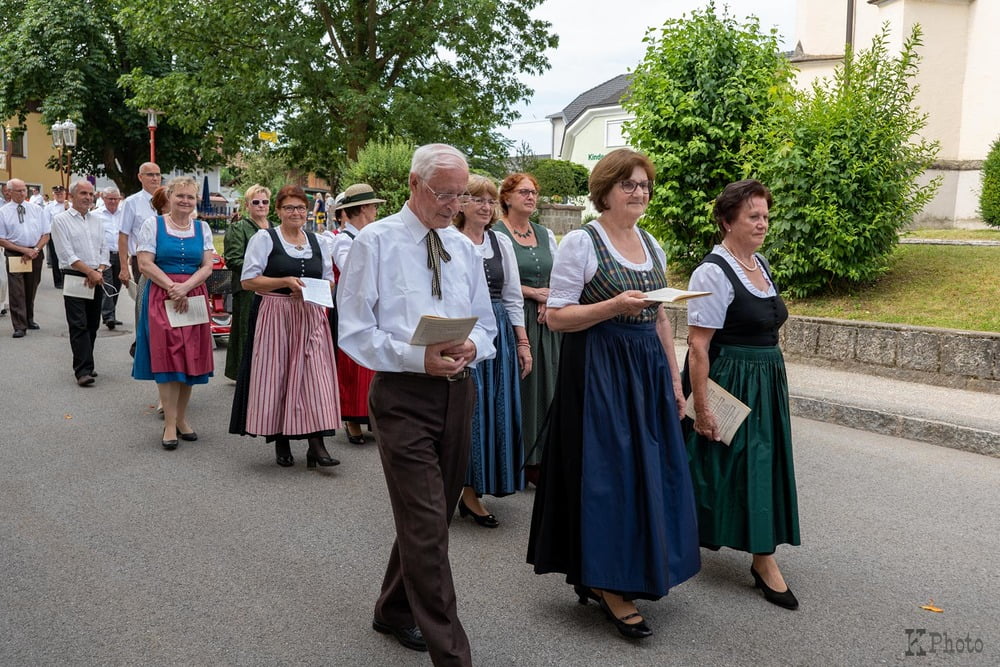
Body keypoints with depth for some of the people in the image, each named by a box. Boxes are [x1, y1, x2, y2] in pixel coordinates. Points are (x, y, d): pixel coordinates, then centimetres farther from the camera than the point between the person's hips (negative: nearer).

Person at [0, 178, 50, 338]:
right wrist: (23, 250, -12)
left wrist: (35, 250, -8)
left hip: (35, 254, 3)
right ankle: (19, 326, -4)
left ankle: (29, 320, 27)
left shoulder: (37, 209, 6)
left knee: (31, 290, 13)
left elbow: (46, 235, 7)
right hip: (14, 255, -3)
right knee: (17, 292, -7)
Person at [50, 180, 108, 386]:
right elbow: (67, 254, -10)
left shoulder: (97, 219, 14)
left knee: (92, 325, 8)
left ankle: (84, 364, 20)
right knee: (79, 325, -9)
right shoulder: (61, 220, -2)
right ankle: (83, 371, -12)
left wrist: (98, 271, -4)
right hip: (74, 278, -5)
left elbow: (104, 249, 12)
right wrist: (90, 272, -14)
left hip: (96, 279, 5)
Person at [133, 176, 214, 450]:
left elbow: (207, 266, 2)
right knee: (166, 357, -7)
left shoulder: (202, 228, 10)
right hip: (161, 297, -3)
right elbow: (145, 264, -5)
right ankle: (170, 424, -1)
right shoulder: (153, 224, 2)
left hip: (193, 298, 3)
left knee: (191, 357, 4)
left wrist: (185, 287, -14)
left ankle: (181, 418, 16)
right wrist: (172, 287, -16)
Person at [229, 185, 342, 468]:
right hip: (274, 317, -3)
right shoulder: (264, 238, 1)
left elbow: (329, 280, 19)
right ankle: (281, 442, 13)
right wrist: (286, 282, -15)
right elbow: (248, 280, -5)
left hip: (310, 317, 3)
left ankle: (316, 444, -6)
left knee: (315, 375, -6)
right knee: (277, 376, 0)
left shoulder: (316, 241, 15)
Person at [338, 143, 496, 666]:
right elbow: (354, 330, -9)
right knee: (426, 526, -7)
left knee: (428, 518, 17)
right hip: (403, 395, -6)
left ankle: (395, 610, 39)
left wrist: (471, 346, -7)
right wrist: (418, 356, -21)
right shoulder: (375, 241, -4)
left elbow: (486, 325, 16)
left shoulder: (464, 247, 11)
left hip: (457, 391, 6)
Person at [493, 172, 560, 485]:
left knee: (544, 385, 5)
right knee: (517, 386, -3)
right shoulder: (495, 233, -4)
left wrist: (549, 300, -6)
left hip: (546, 321, 6)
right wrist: (534, 292, -10)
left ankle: (538, 458, 14)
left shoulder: (546, 235, 15)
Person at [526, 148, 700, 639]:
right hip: (598, 371, -7)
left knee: (649, 469, 9)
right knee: (606, 473, -3)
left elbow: (660, 319, 16)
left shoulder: (651, 244, 13)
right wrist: (614, 306, -23)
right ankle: (608, 585, 12)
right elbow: (557, 317, -11)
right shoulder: (580, 243, -8)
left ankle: (603, 579, 25)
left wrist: (674, 380, 14)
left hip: (647, 369, 7)